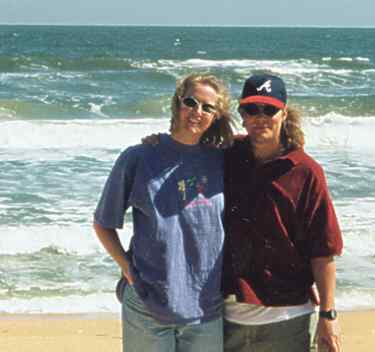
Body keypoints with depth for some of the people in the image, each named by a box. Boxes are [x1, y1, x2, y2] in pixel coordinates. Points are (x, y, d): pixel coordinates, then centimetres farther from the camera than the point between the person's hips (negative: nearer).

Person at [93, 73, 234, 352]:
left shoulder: (221, 162, 4)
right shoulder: (139, 158, -3)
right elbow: (103, 224, 5)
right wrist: (127, 266, -6)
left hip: (207, 308, 3)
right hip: (147, 306, -2)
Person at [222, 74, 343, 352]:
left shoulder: (306, 172, -8)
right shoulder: (227, 160, 3)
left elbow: (323, 252, -8)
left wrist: (328, 315, -8)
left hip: (287, 319, -3)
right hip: (229, 313, 4)